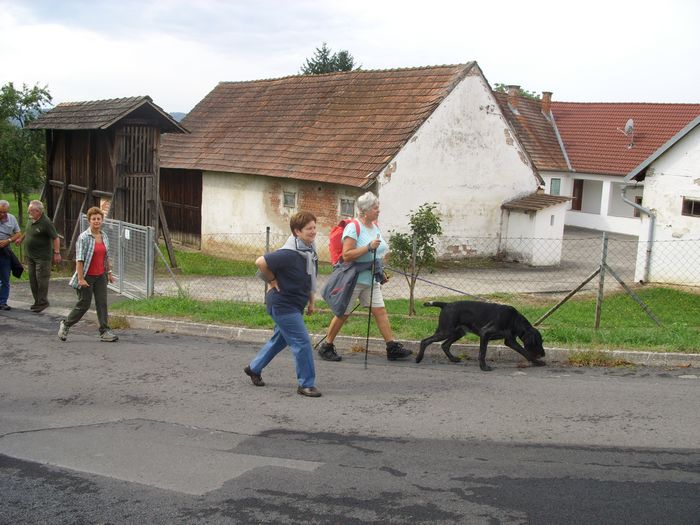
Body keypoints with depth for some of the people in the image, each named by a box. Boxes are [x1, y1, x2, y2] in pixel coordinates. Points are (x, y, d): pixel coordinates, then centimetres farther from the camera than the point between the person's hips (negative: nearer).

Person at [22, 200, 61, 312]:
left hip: (42, 257, -8)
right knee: (33, 280, 12)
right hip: (30, 256, 8)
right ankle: (37, 301, 21)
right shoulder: (32, 220, 5)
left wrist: (57, 253, -18)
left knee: (41, 279, -3)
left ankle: (42, 302, 5)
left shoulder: (46, 222, -19)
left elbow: (56, 238, -17)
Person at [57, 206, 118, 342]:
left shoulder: (104, 236, 8)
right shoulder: (83, 237, -12)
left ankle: (104, 332, 6)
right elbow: (79, 259, -16)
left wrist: (109, 272, 16)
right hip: (87, 276, -6)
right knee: (84, 304, 2)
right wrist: (80, 278, -20)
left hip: (101, 276, 6)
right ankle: (65, 324, 23)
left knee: (102, 303, 3)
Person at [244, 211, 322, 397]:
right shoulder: (288, 254, -25)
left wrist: (310, 301, 18)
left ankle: (254, 368, 40)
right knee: (302, 342, -9)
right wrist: (272, 281, -15)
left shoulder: (311, 252, 4)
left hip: (296, 305, 10)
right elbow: (260, 262, -25)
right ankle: (306, 384, 2)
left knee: (280, 339, 22)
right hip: (283, 304, -10)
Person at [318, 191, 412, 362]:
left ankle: (392, 348, 3)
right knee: (343, 314, 2)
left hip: (370, 279, 7)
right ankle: (326, 347, 15)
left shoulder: (375, 226, 10)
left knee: (380, 311, 2)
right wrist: (369, 247, -27)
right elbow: (346, 255, -23)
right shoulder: (353, 228, -16)